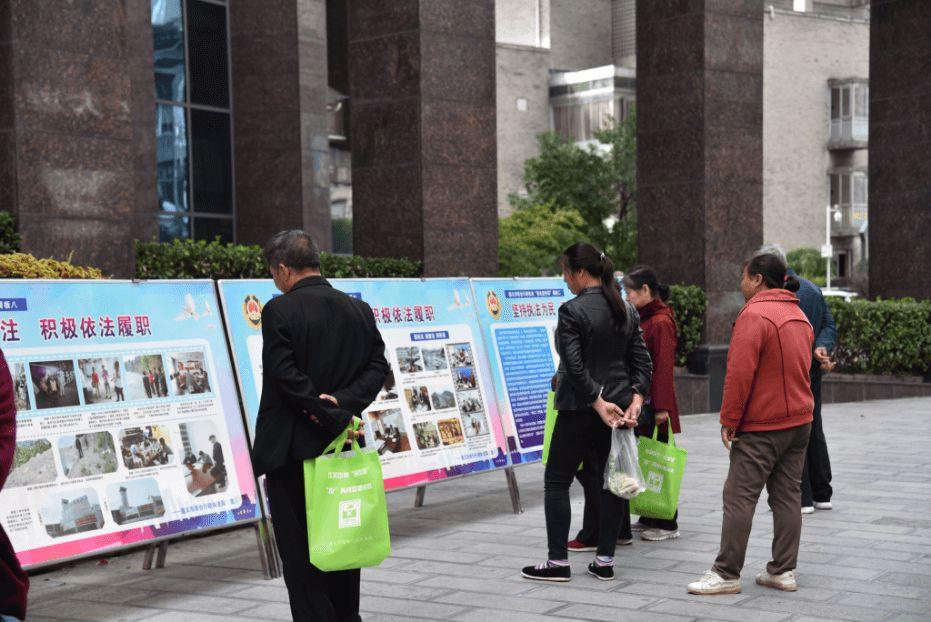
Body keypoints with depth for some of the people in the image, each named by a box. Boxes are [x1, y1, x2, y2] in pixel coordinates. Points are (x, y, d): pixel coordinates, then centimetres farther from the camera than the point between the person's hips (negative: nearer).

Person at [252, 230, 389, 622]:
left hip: (291, 449, -6)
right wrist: (342, 403, -10)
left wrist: (336, 419, -16)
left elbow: (285, 376, -18)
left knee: (299, 552, 1)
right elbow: (377, 366, 1)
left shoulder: (279, 310, -11)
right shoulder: (359, 310, 7)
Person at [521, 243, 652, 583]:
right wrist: (635, 401, -2)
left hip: (580, 410, -6)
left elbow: (574, 367, -19)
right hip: (619, 406, 7)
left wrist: (598, 403, -14)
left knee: (556, 481, 4)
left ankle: (558, 562, 4)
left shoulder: (573, 311, -14)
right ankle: (605, 561, 12)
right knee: (610, 481, 10)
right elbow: (642, 361, 5)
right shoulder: (627, 309, 7)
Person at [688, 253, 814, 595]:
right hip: (799, 420, 9)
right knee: (788, 496, 10)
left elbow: (740, 373, -19)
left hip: (761, 426, -9)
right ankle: (784, 571, 13)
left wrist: (729, 420, -13)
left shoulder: (754, 314, -15)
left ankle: (727, 574, -2)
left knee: (739, 497, -4)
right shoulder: (800, 316, 13)